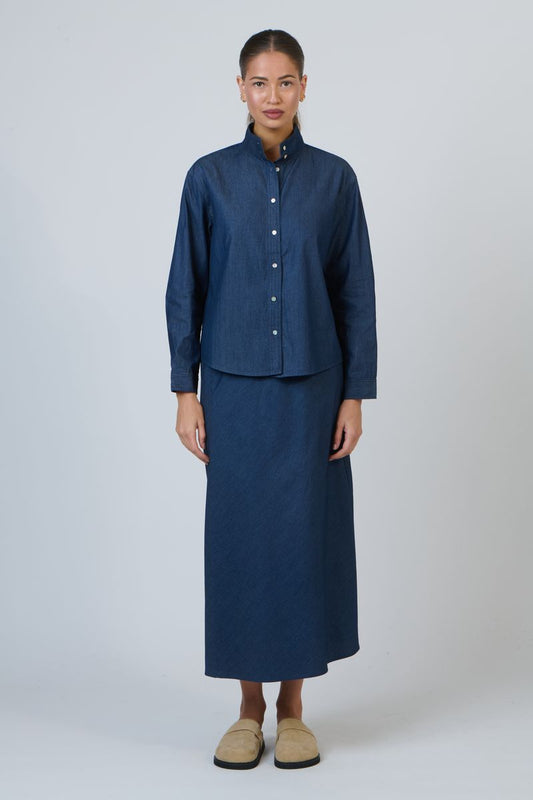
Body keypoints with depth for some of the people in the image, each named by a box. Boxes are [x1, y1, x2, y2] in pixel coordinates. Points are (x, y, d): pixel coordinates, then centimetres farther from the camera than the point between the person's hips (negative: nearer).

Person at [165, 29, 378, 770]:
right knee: (239, 536, 4)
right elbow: (186, 289, 3)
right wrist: (185, 392, -2)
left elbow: (356, 292, 2)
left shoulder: (334, 177, 2)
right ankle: (250, 708, 17)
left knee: (307, 534, 2)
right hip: (235, 387, 0)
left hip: (311, 388, 0)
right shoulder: (210, 177, 2)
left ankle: (293, 708, 16)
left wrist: (355, 394, -3)